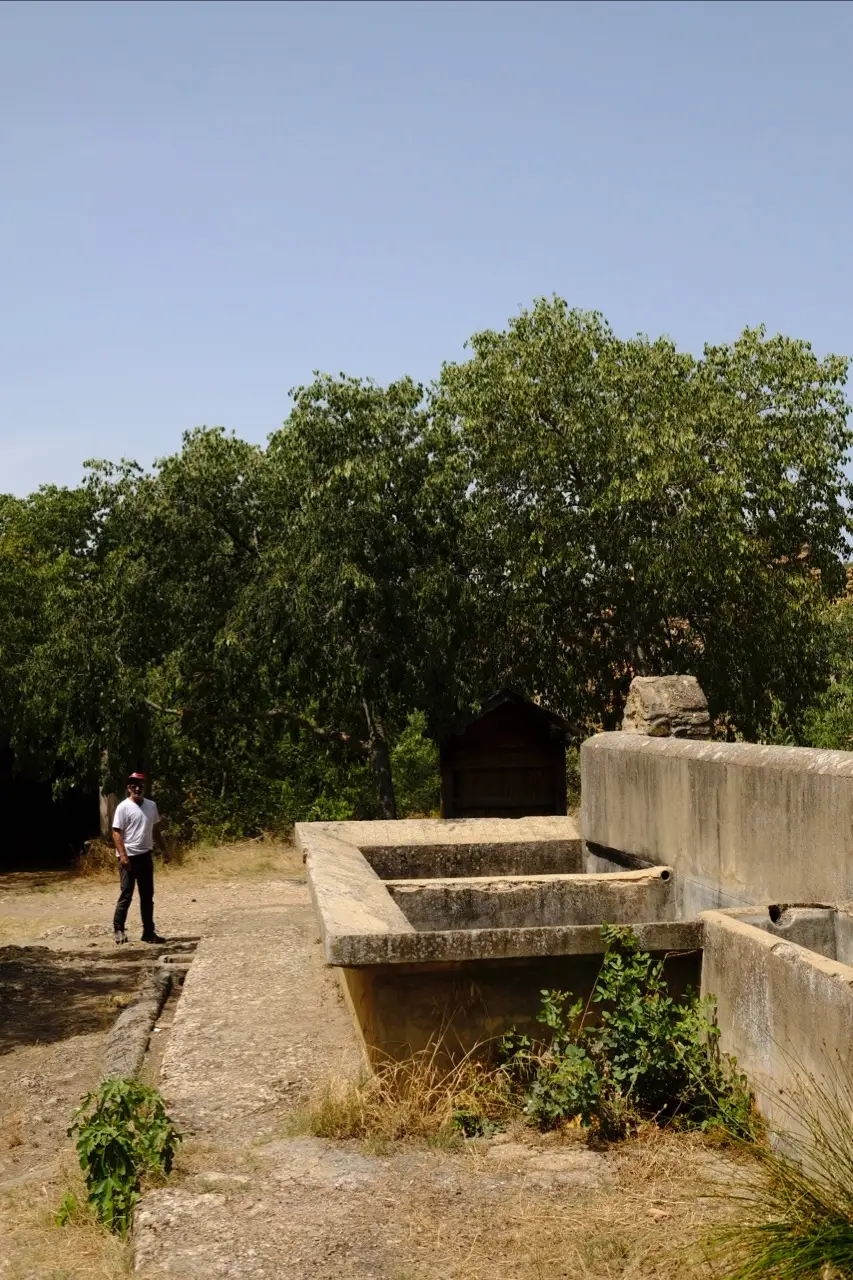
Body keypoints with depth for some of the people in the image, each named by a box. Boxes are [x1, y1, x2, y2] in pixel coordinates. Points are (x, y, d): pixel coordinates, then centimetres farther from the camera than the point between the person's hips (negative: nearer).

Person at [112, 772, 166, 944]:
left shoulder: (151, 806, 9)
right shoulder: (123, 807, -10)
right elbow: (116, 833, -13)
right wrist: (122, 855, -21)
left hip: (146, 856, 6)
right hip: (129, 857, -6)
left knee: (147, 895, 9)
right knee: (126, 894, -6)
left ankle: (149, 932, 15)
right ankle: (119, 929, 3)